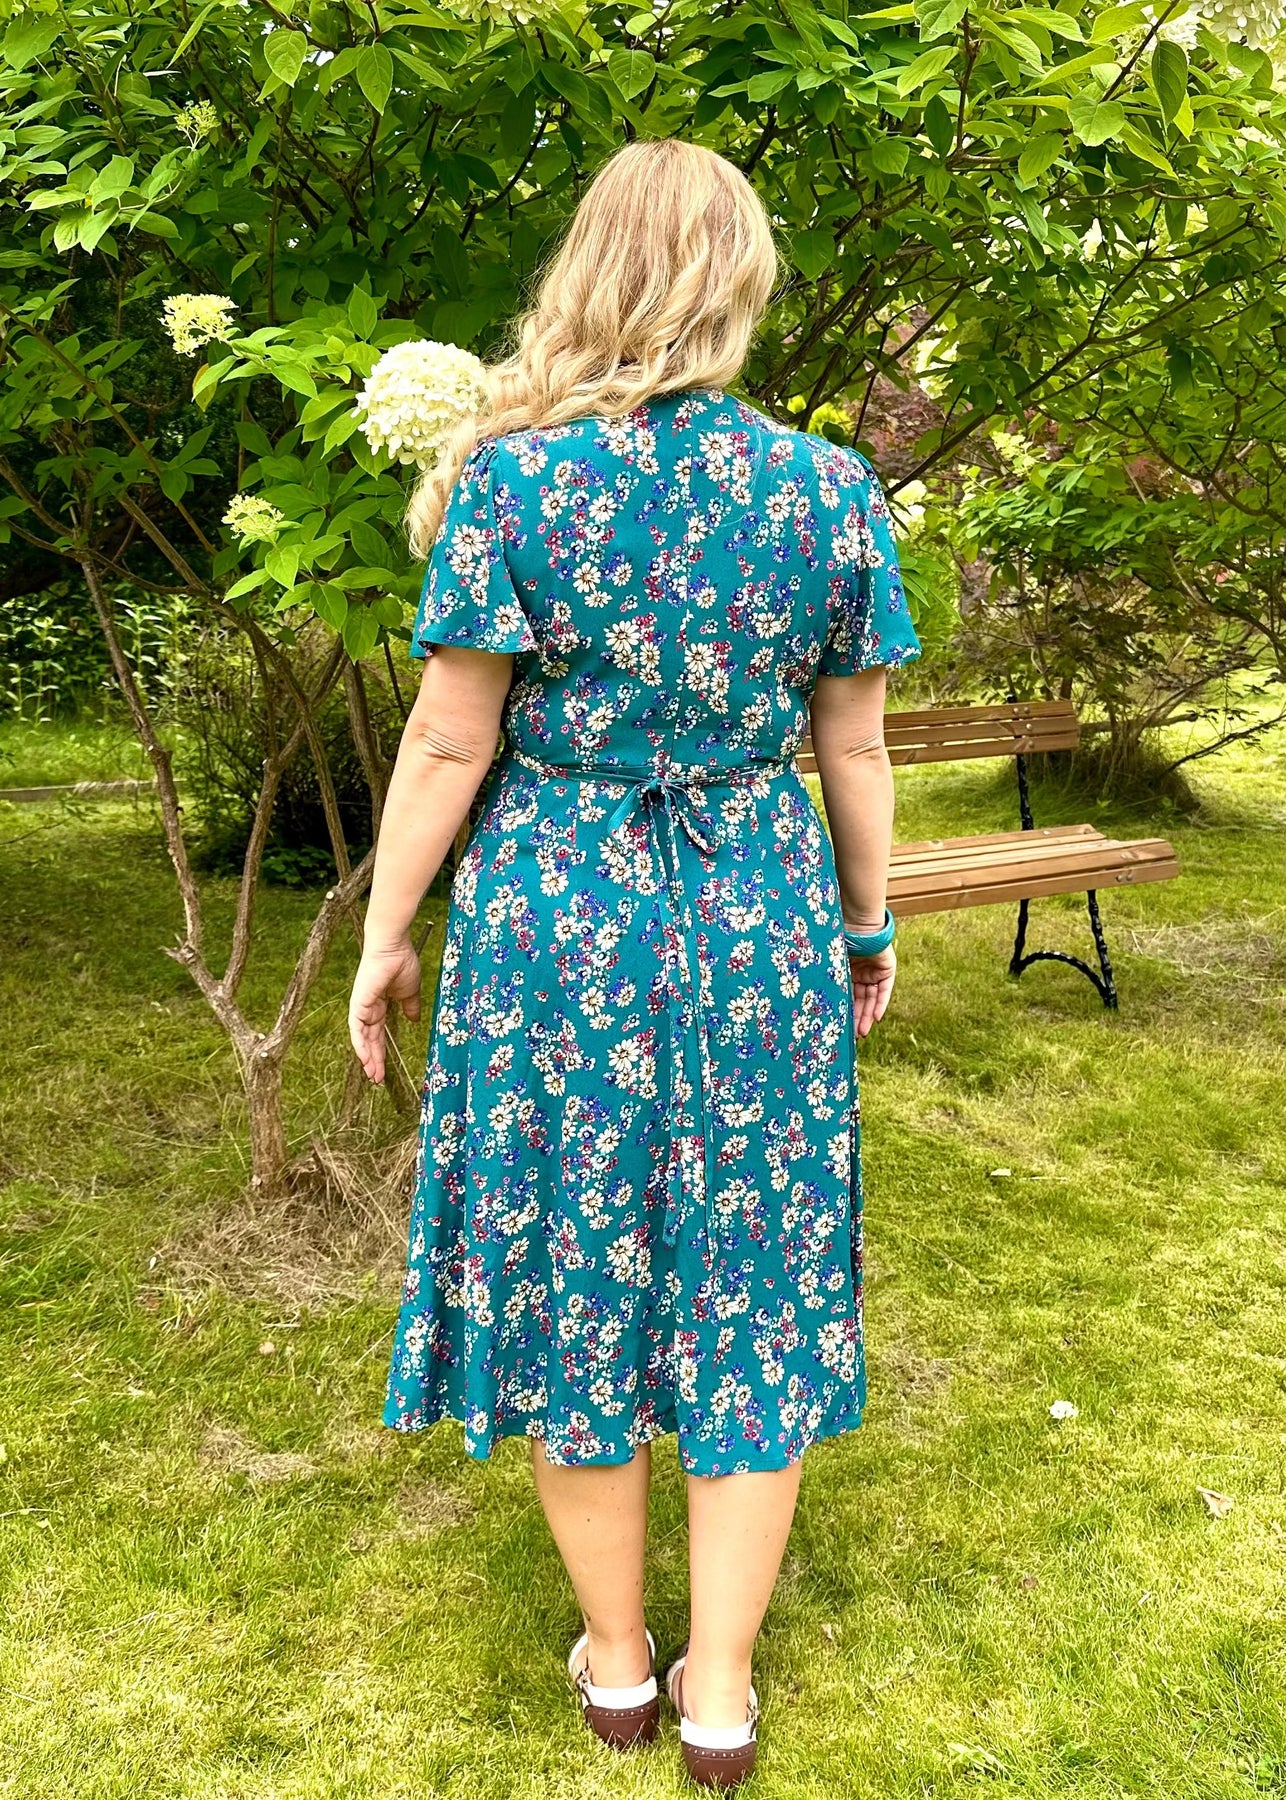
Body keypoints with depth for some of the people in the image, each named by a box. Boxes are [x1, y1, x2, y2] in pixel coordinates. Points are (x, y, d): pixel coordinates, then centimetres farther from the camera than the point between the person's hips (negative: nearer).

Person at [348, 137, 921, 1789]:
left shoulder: (510, 479, -10)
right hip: (757, 917, 2)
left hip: (557, 920, -2)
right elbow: (854, 748, 2)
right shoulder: (829, 491, -3)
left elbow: (448, 743, -9)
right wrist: (868, 925, 16)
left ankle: (617, 1659, 30)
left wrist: (386, 935, 2)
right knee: (750, 1285, 13)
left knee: (574, 1277, 13)